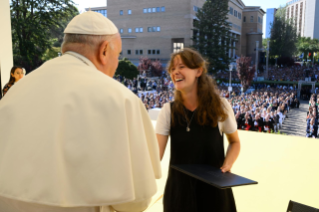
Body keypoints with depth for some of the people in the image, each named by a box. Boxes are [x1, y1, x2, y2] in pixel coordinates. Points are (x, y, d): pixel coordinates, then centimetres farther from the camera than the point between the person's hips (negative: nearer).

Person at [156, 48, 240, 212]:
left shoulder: (220, 106, -8)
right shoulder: (168, 111, -7)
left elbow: (235, 142, 6)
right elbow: (156, 154, -14)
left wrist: (227, 165, -11)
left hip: (214, 189, 0)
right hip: (179, 190, 1)